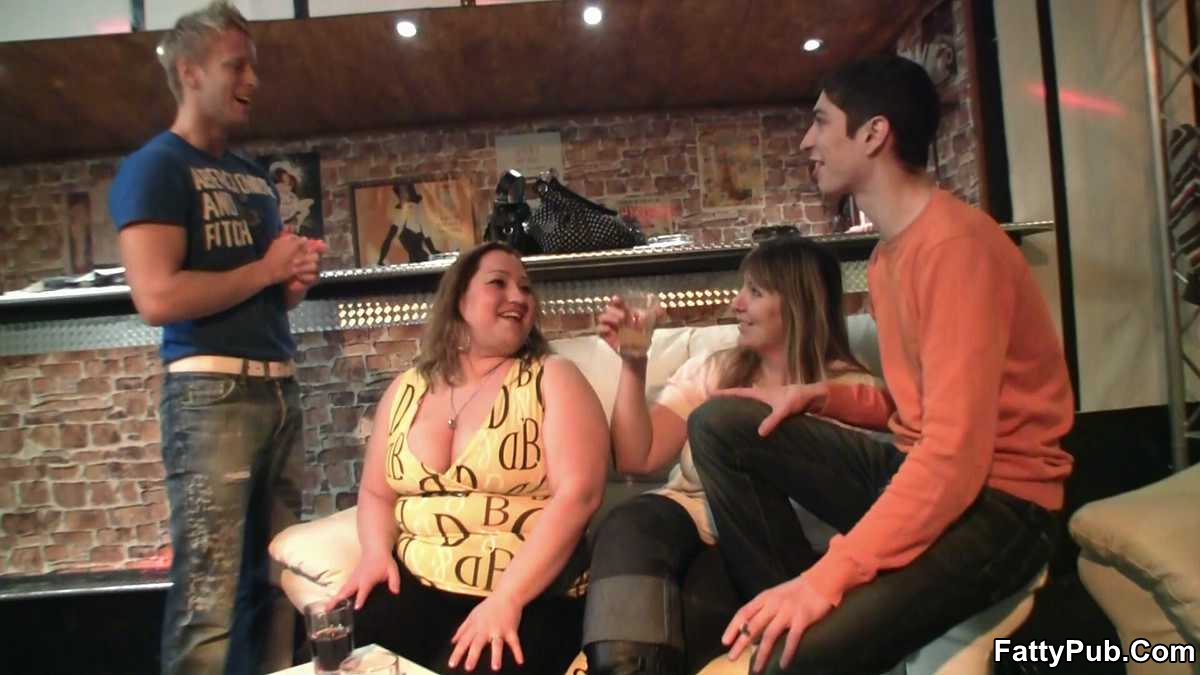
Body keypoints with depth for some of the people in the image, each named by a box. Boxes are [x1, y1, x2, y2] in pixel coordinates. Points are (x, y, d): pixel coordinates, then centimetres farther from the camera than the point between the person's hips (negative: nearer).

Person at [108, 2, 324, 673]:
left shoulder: (255, 176, 20)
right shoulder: (154, 167, -3)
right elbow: (159, 298, -17)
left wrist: (299, 277, 5)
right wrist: (268, 269, -6)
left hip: (280, 388, 7)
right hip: (211, 391, -7)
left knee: (274, 577, 10)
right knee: (208, 595, -5)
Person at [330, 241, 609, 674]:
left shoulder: (553, 380, -2)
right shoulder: (406, 390, 12)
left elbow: (578, 494, -13)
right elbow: (376, 493, 17)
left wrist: (507, 598, -21)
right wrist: (376, 553, -4)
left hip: (532, 596, -3)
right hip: (415, 586, 4)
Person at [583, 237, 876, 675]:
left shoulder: (849, 389, 5)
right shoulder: (711, 371, 15)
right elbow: (636, 459, 6)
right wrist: (632, 366, 0)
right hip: (688, 516, 3)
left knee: (703, 592, -37)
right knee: (630, 524, -32)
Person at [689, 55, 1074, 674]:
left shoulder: (955, 244, -18)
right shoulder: (888, 250, 12)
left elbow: (956, 452, -26)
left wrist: (826, 576, -29)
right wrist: (820, 396, -2)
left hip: (996, 499, -9)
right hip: (915, 469, 9)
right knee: (718, 425, -2)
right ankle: (784, 610, -1)